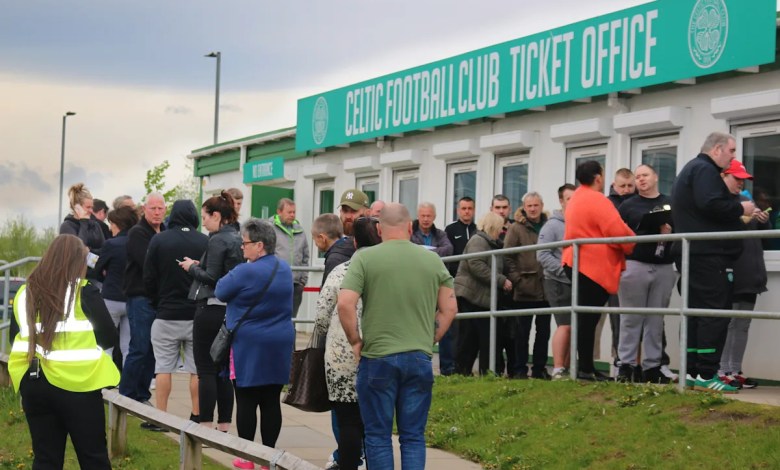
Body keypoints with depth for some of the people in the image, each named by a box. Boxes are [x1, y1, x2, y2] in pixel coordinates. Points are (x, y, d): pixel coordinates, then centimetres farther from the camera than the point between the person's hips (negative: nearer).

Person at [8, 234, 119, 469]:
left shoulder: (24, 293, 6)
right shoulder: (85, 292, -7)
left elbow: (16, 339, 13)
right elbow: (109, 338, -5)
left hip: (32, 384, 4)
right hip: (75, 383, -4)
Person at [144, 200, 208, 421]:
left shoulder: (158, 240, -5)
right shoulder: (205, 242, -6)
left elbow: (149, 279, -1)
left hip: (167, 314, 0)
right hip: (197, 315, 1)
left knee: (163, 368, 5)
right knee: (197, 369, 6)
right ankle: (196, 417, 7)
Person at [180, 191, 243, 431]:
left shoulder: (218, 241, -14)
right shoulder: (237, 239, 11)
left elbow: (211, 278, -17)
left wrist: (193, 267, -1)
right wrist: (200, 265, 12)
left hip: (211, 309, -8)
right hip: (231, 310, 8)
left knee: (206, 370, -3)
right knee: (223, 370, 12)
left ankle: (206, 425, -3)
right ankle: (224, 425, 16)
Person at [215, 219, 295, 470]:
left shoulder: (245, 272, -16)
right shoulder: (284, 269, 7)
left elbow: (220, 292, -3)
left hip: (249, 346, -6)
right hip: (279, 346, 6)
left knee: (246, 401, 1)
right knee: (271, 401, 8)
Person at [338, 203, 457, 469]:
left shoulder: (364, 258, -5)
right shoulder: (433, 260, 6)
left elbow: (345, 304, -14)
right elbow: (449, 309, 8)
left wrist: (355, 341, -1)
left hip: (377, 358, -3)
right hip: (420, 358, 3)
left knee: (378, 435, 8)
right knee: (414, 436, 10)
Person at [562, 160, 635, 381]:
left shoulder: (576, 200, 18)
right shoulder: (598, 200, -13)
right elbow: (618, 232, -18)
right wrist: (634, 246, 1)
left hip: (578, 263, 10)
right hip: (594, 266, -10)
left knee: (586, 318, 11)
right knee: (588, 319, -8)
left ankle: (585, 367, 12)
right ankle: (586, 369, -7)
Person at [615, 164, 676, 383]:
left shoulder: (670, 204, 12)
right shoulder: (628, 205, 10)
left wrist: (671, 232, -13)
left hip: (663, 268, 1)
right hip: (634, 265, -1)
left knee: (656, 320, 4)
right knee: (631, 318, -1)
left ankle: (652, 367, 8)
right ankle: (626, 365, 1)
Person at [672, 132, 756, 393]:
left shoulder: (691, 170, 23)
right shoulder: (705, 170, -11)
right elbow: (711, 204, -26)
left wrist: (736, 213, 17)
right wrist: (741, 208, -11)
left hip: (693, 253, 11)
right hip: (708, 254, -11)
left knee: (697, 313, 9)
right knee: (715, 314, -11)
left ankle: (692, 372, 9)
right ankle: (706, 375, -14)